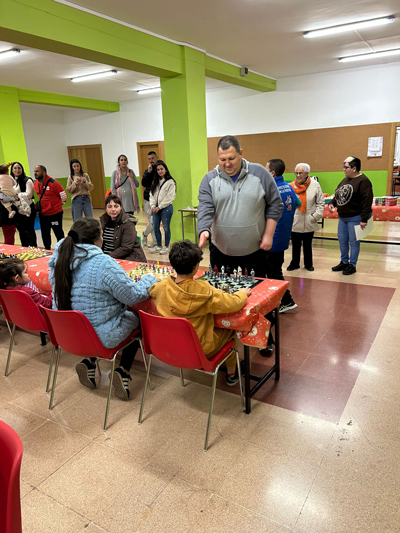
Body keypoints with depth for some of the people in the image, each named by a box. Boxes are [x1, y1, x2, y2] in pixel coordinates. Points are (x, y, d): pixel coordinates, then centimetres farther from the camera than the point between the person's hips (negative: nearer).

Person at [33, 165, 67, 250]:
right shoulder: (35, 184, 3)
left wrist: (58, 204, 4)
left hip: (55, 213, -6)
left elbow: (63, 196, -9)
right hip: (43, 214, 6)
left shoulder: (53, 183, -18)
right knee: (45, 234, 13)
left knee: (58, 233, 6)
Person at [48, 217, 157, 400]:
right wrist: (150, 279, 0)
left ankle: (89, 362, 17)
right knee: (136, 318, 20)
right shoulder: (103, 264, -25)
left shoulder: (58, 259, -4)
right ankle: (123, 371, 11)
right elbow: (133, 296, -18)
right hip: (102, 336, -7)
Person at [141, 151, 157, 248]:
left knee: (153, 221, -7)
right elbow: (143, 184, 0)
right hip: (147, 199, 5)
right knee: (151, 221, 7)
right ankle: (155, 240, 20)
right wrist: (148, 172, -11)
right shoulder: (147, 170, 12)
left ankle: (145, 234, 17)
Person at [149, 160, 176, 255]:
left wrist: (159, 207, -12)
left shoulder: (170, 182, -6)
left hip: (166, 208, -6)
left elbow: (170, 197, -12)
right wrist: (153, 206, -3)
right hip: (156, 208, 7)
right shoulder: (155, 182, 15)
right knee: (156, 227, 9)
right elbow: (152, 194, 12)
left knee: (166, 227, 1)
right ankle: (159, 246, 22)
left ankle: (166, 246, 13)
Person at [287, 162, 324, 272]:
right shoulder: (291, 186, -4)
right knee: (295, 245, 12)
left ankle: (308, 264, 29)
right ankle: (295, 263, 28)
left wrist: (316, 216, -7)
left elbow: (321, 203, 0)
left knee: (308, 245, 14)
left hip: (309, 223, 0)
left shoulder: (315, 185, -2)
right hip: (295, 222, 0)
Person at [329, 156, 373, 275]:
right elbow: (337, 195, 21)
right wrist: (332, 203, 1)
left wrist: (364, 219, -22)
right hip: (342, 217, 8)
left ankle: (352, 265, 15)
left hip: (355, 218, -8)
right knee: (342, 240, 15)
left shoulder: (363, 181, -15)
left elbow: (367, 201, -19)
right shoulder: (345, 179, 10)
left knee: (353, 242, 2)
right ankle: (344, 262, 29)